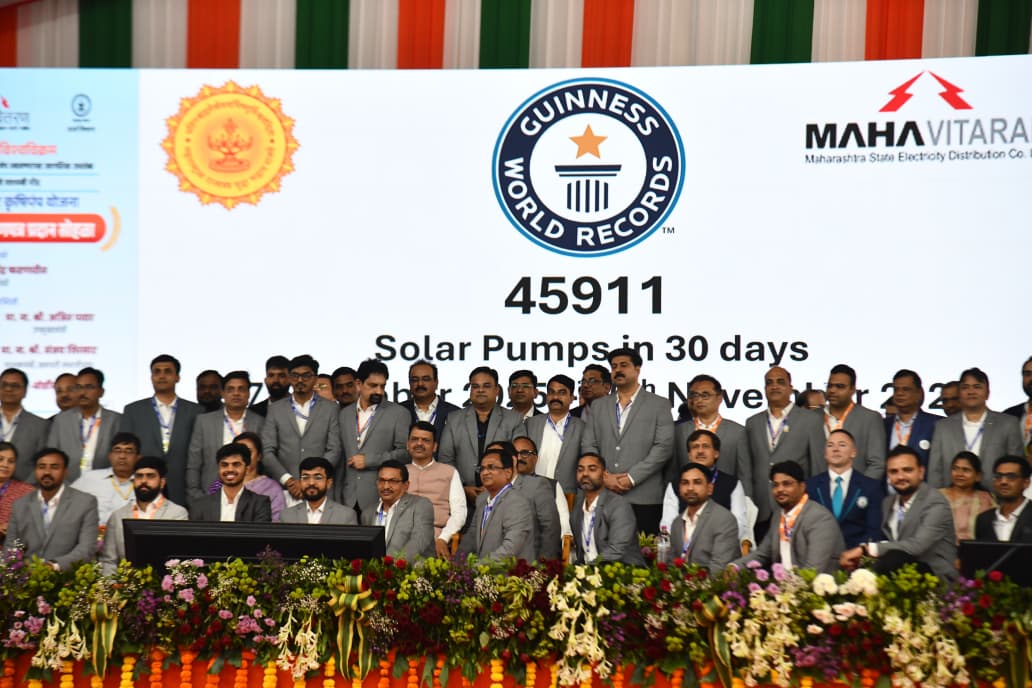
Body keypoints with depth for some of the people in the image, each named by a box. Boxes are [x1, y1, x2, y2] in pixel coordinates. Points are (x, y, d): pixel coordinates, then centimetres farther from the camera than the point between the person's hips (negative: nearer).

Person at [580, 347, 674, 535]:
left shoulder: (659, 405, 7)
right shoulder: (598, 406, 18)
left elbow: (664, 447, -3)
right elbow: (588, 446, 12)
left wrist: (631, 478, -10)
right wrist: (604, 477, -4)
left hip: (644, 498, -3)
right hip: (603, 496, 3)